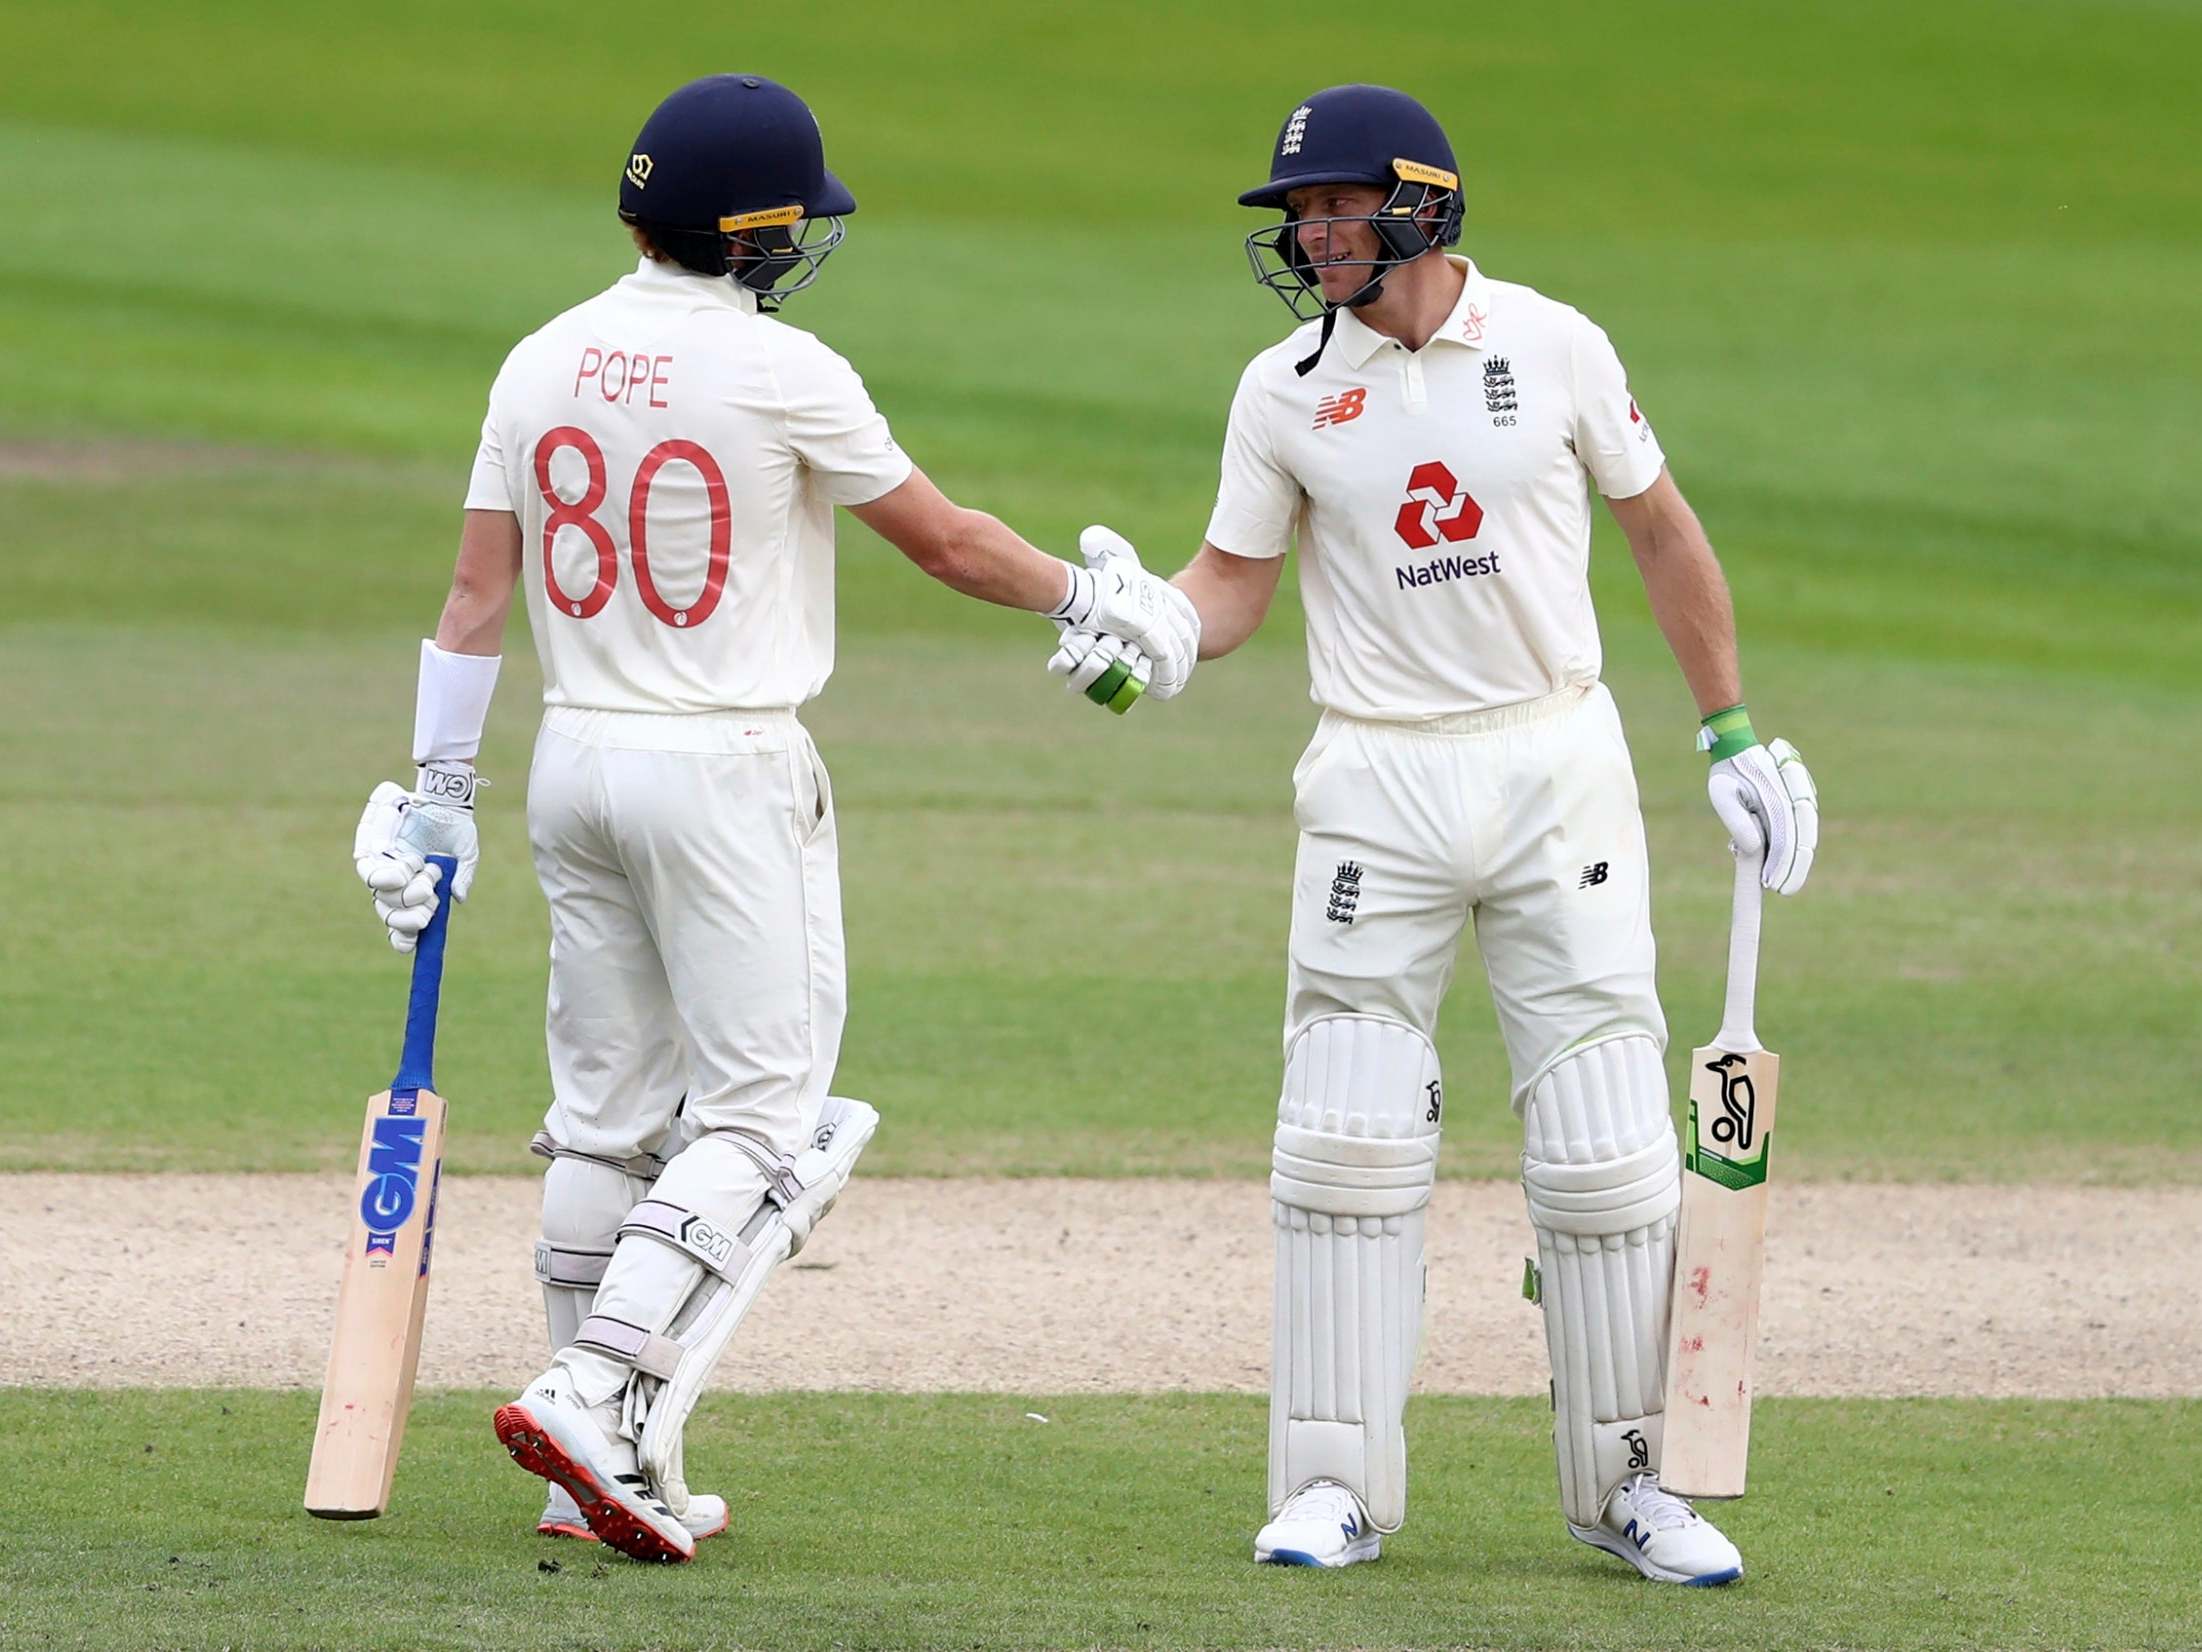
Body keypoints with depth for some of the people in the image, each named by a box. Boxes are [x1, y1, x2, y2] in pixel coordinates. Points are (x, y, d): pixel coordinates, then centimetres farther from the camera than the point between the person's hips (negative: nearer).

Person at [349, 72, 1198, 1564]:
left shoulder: (543, 366, 4)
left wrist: (438, 790, 10)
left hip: (576, 762, 7)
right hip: (730, 772, -7)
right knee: (763, 1115, -3)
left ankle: (614, 1472, 12)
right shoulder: (782, 374, -12)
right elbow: (945, 542, -4)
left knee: (606, 1116, 11)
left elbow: (477, 591, 5)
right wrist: (1094, 599, 12)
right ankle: (602, 1402, -18)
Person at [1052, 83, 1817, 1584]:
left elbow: (1661, 529, 9)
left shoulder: (1554, 347, 0)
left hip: (1557, 767, -1)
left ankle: (1627, 1482, 9)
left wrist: (1735, 734, 9)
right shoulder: (1288, 389, 1)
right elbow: (1237, 579, 4)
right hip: (1379, 782, 1)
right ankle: (1337, 1486, 4)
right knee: (1347, 1144, -5)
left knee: (1606, 1149, -2)